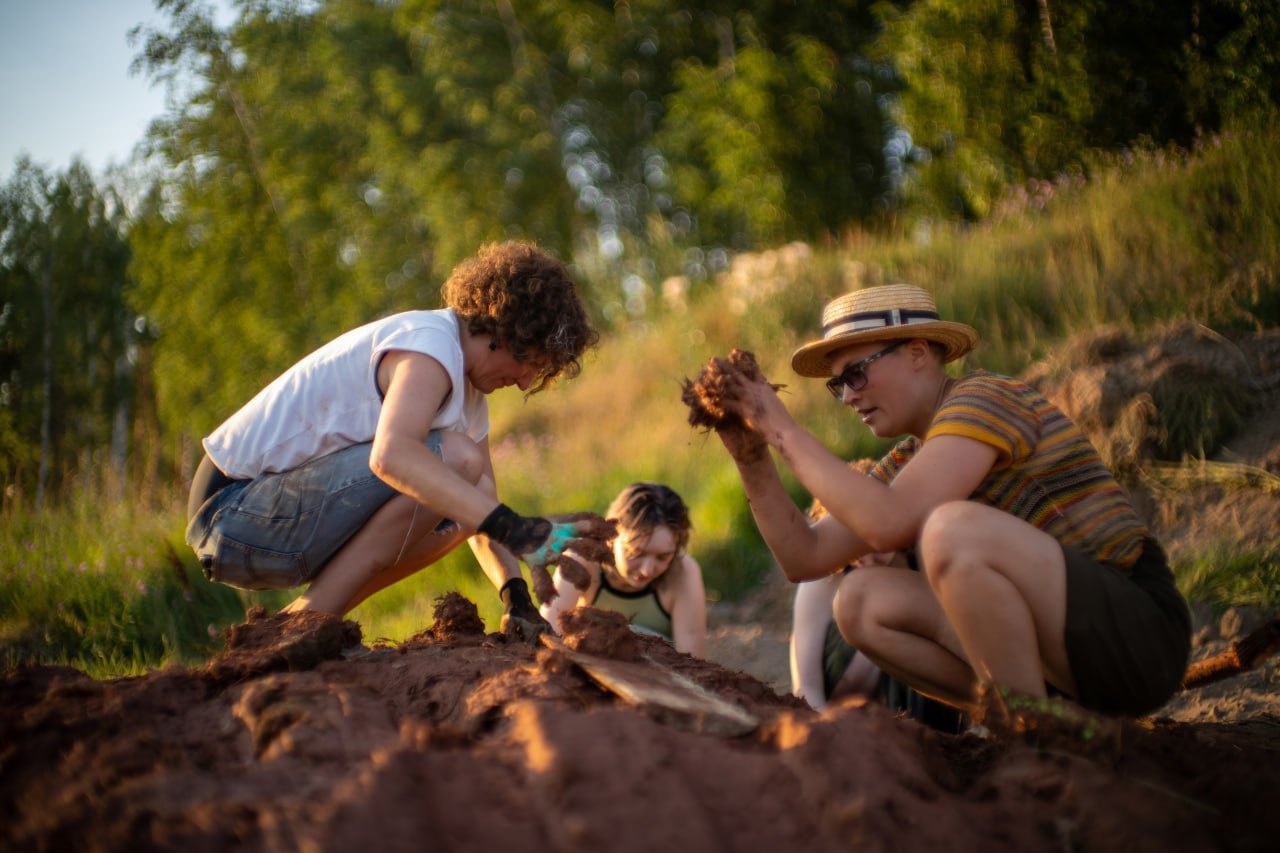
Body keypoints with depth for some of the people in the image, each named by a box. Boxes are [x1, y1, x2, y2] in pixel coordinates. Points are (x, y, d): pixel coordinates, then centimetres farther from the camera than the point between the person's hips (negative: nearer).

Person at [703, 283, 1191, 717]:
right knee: (861, 601, 1)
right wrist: (752, 459, 1)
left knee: (952, 528, -30)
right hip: (1066, 654, 9)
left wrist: (786, 431, -17)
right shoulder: (908, 461, 15)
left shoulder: (983, 400, -11)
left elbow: (889, 524, -26)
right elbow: (805, 559, 12)